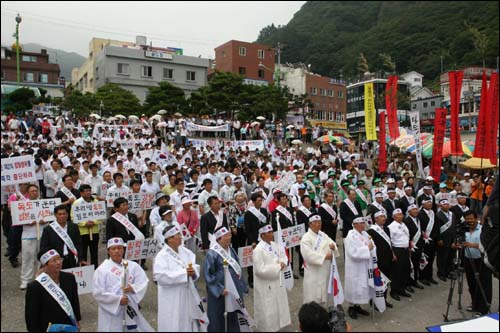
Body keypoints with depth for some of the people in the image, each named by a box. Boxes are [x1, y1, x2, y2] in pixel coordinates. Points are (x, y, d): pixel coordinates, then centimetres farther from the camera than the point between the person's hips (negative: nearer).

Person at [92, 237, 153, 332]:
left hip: (130, 309, 3)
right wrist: (118, 299, -17)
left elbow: (143, 283, -1)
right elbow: (98, 293, -10)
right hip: (110, 312, -3)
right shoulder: (102, 269, -6)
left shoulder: (133, 266, 3)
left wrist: (133, 288, -22)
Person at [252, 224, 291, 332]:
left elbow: (283, 256, 12)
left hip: (277, 282, 8)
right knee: (268, 312, 6)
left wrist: (282, 263, -11)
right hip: (265, 286, -8)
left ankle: (277, 326, 41)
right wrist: (277, 267, -22)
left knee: (279, 308, 22)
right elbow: (260, 270, -26)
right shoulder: (258, 250, -23)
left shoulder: (274, 245, 0)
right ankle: (268, 328, 25)